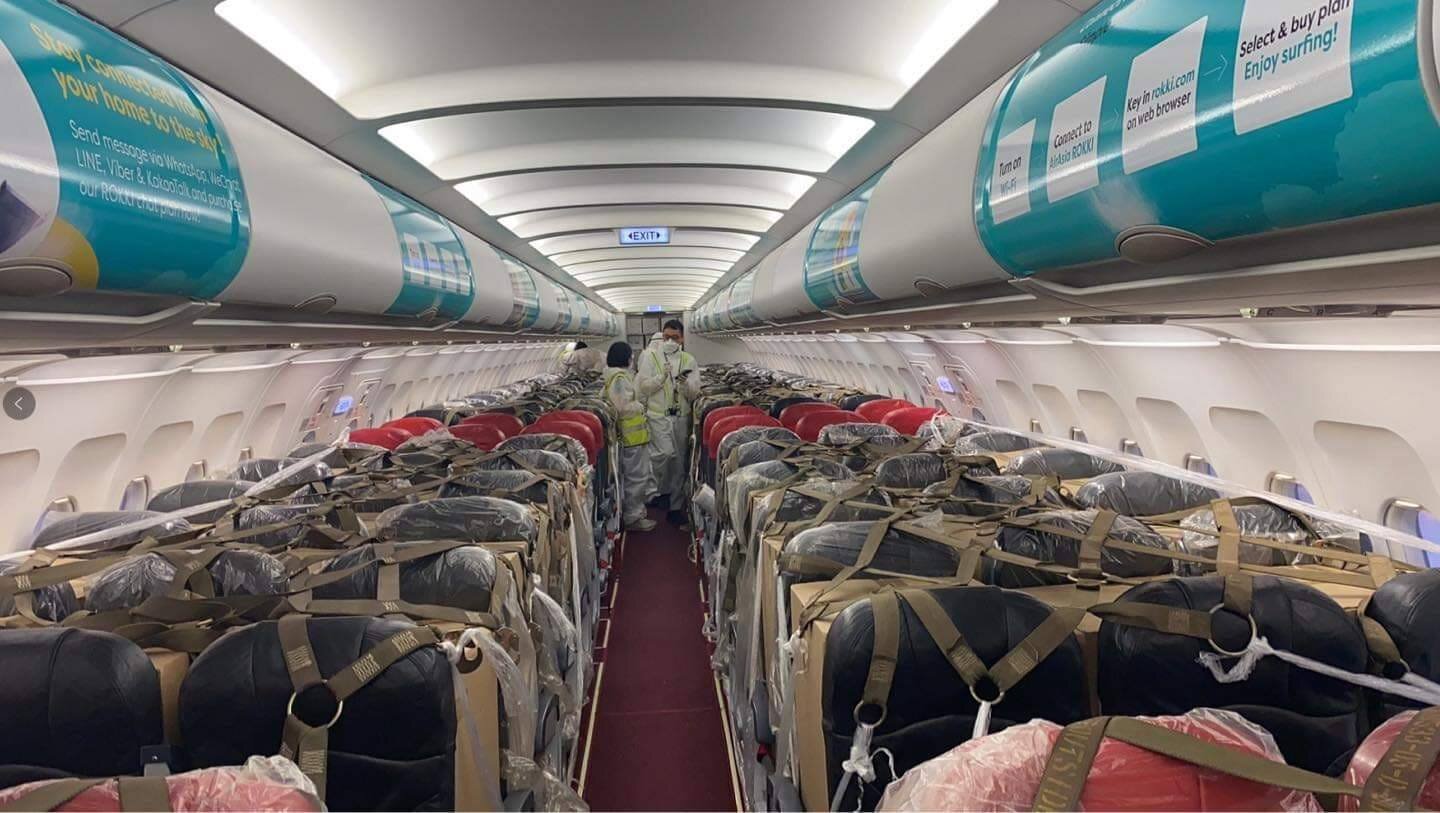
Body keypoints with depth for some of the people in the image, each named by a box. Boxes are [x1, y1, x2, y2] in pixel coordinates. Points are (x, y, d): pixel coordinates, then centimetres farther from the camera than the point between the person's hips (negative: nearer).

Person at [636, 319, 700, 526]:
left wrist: (685, 383, -15)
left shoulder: (689, 360, 8)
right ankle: (657, 491, 4)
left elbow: (694, 393, 5)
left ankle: (676, 507, 17)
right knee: (665, 452, -21)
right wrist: (662, 377, -15)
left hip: (682, 416, 3)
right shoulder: (650, 357, 1)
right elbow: (642, 385, -3)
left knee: (680, 462, 6)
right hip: (658, 414, -3)